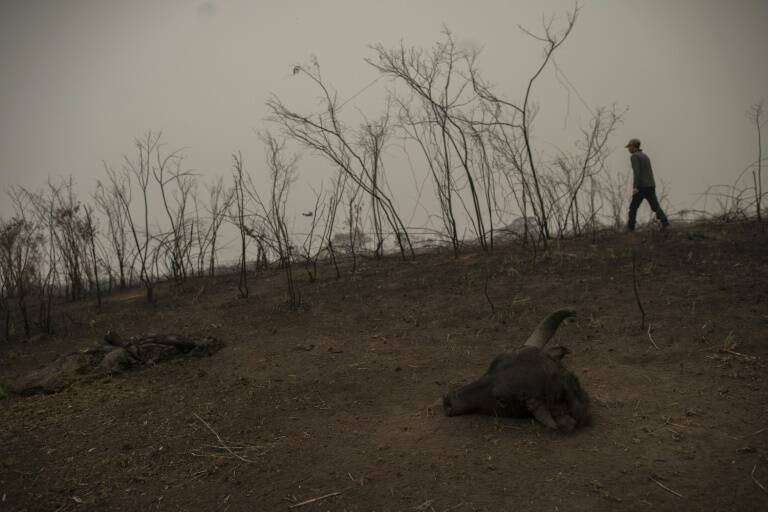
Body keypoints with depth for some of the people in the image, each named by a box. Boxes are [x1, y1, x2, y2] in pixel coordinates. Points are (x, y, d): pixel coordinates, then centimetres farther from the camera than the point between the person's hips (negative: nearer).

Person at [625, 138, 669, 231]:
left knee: (633, 207, 5)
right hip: (651, 186, 7)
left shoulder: (634, 156, -5)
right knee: (656, 207, 4)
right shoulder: (645, 156, 23)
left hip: (641, 186, -7)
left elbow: (636, 172, -18)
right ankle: (664, 222, -15)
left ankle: (630, 227, 7)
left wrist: (635, 187, -23)